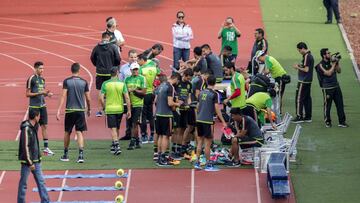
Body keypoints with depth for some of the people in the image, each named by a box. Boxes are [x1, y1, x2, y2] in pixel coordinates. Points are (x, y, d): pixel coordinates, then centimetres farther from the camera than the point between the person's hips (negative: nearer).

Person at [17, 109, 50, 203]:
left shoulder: (34, 127, 8)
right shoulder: (26, 129, -19)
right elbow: (25, 147, -21)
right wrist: (30, 163, -21)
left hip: (36, 160, 8)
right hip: (27, 161, -8)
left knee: (41, 181, 7)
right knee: (23, 183, 2)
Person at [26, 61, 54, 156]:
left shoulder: (42, 79, 12)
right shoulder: (31, 79, -10)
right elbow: (27, 94, -11)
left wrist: (47, 94, 0)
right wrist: (40, 93, -19)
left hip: (42, 106, 7)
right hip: (34, 106, -7)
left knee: (44, 126, 5)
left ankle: (46, 148, 8)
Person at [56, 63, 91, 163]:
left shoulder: (66, 81, -3)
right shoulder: (84, 82, 2)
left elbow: (63, 96, -10)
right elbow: (88, 98, 5)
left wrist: (59, 110, -11)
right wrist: (89, 109, 21)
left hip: (70, 110, -1)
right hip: (81, 110, 1)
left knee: (67, 132, 13)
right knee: (79, 132, -1)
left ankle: (65, 155, 23)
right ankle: (81, 154, -15)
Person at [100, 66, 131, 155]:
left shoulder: (105, 84, -6)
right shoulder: (122, 84, -3)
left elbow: (101, 98, -8)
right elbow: (127, 97, -7)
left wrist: (104, 107, 8)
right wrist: (129, 110, -2)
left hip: (110, 109, -2)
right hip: (120, 109, 2)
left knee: (113, 129, -2)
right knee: (117, 128, 17)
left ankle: (117, 145, -17)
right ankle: (114, 146, 28)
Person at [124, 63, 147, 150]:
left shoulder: (142, 78, -1)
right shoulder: (127, 79, 12)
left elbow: (144, 92, -6)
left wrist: (134, 90, -14)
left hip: (138, 104, -5)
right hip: (129, 104, 5)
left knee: (135, 124, -10)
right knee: (132, 124, 8)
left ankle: (132, 142, -9)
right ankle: (137, 142, 20)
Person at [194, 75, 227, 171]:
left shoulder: (202, 93, 8)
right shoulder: (214, 94, -10)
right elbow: (217, 109, -13)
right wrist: (223, 122, -10)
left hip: (199, 120, 6)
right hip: (208, 121, -6)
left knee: (200, 142, 13)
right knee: (208, 143, 0)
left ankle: (197, 162, 11)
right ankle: (208, 165, 5)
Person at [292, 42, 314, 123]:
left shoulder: (306, 57, -18)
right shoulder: (310, 56, 13)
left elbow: (306, 69, -22)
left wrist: (298, 68, -10)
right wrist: (300, 66, 12)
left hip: (303, 81, -10)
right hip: (308, 81, 10)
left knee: (299, 98, -5)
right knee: (307, 98, 12)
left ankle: (299, 116, -4)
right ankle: (308, 117, 15)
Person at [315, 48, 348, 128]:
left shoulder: (331, 62, 8)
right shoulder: (321, 65, -10)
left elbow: (339, 71, 11)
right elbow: (328, 73, -21)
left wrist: (337, 63, -3)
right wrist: (333, 64, -16)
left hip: (336, 86, 6)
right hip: (327, 88, -6)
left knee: (340, 104, 3)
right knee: (327, 105, 3)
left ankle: (342, 122, 7)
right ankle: (327, 122, 18)